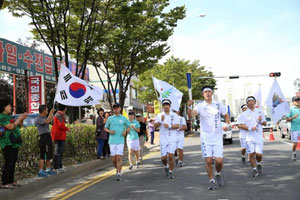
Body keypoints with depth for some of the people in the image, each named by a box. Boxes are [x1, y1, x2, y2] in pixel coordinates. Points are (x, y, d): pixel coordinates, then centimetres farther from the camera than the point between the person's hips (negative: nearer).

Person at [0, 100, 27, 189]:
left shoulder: (9, 116, 18)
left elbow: (18, 126, 23)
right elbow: (10, 127, -20)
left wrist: (22, 119, 6)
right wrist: (19, 119, -10)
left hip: (14, 143, 9)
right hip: (7, 143, -9)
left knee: (13, 162, 11)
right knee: (8, 162, -10)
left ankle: (11, 181, 18)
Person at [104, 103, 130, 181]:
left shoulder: (123, 118, 7)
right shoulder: (110, 118, 8)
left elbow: (129, 126, 19)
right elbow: (105, 128, 16)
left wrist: (125, 131, -1)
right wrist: (110, 131, -5)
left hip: (120, 141, -1)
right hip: (112, 141, 1)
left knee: (119, 158, -10)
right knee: (113, 159, 3)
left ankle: (119, 174, -4)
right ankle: (117, 168, 31)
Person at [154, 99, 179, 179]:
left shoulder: (174, 115, 6)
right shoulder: (159, 115, 6)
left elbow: (177, 126, -2)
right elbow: (155, 126, -3)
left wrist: (169, 126, -16)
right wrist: (161, 121, -19)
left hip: (172, 139, -1)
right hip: (163, 139, 1)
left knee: (170, 156, -9)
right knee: (163, 157, 1)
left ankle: (170, 172, 5)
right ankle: (166, 166, 33)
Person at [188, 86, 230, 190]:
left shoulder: (219, 105, 4)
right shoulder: (200, 106, -2)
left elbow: (226, 116, 18)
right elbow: (190, 116, -19)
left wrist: (226, 125, -1)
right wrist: (189, 106, -37)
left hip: (217, 137, 1)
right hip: (205, 137, -1)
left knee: (219, 160, -5)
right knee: (208, 160, -3)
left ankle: (218, 174, 26)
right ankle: (211, 181, 14)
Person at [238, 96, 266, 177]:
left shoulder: (260, 112, 11)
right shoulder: (244, 114, 4)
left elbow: (265, 123, 15)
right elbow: (241, 125, -4)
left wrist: (261, 121, -7)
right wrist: (250, 128, -16)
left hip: (259, 137, 1)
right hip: (249, 137, -1)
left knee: (259, 154, -4)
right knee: (251, 154, -4)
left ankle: (259, 164, 27)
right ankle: (254, 169, 11)